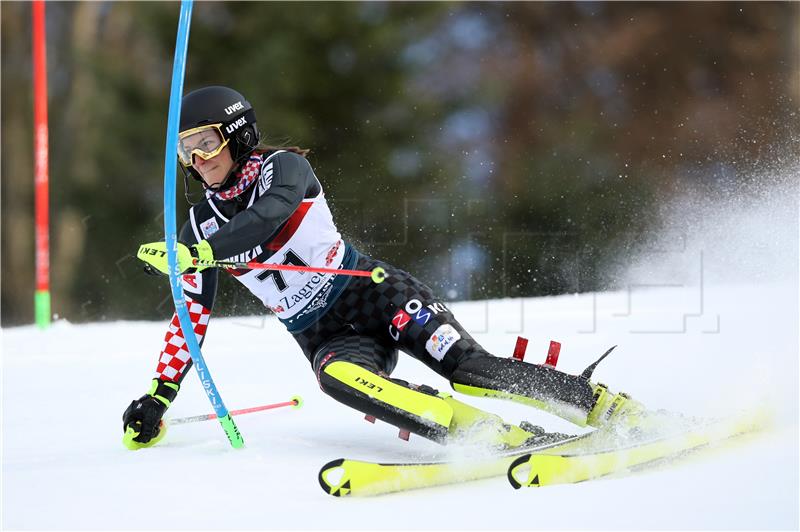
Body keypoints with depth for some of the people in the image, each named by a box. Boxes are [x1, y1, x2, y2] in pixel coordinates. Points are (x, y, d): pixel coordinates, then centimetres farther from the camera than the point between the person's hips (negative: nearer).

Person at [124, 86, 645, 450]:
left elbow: (269, 217, -26)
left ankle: (611, 409, -14)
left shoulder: (281, 167, -5)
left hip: (375, 293, -3)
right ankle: (501, 437, -42)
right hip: (325, 335, 3)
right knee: (339, 377, -33)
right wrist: (158, 398, 9)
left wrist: (198, 254, -37)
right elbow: (192, 316, 14)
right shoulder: (201, 228, 9)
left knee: (469, 366, -21)